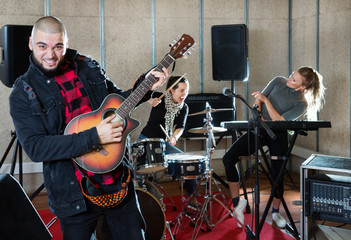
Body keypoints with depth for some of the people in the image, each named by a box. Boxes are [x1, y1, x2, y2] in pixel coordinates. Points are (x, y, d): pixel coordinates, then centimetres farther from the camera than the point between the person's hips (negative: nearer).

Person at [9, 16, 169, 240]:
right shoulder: (23, 94, -9)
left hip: (117, 180, 4)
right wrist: (93, 137, -25)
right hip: (75, 192, -3)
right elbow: (35, 147, -20)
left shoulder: (88, 68, 3)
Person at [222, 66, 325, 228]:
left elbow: (279, 120, -20)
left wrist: (266, 100, -22)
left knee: (277, 176, -1)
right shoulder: (278, 82, 3)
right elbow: (258, 100, 8)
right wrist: (259, 114, -11)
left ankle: (275, 212, 28)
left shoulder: (301, 104, -10)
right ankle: (237, 202, -4)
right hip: (258, 129, 3)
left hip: (277, 137, -3)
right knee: (228, 158, -14)